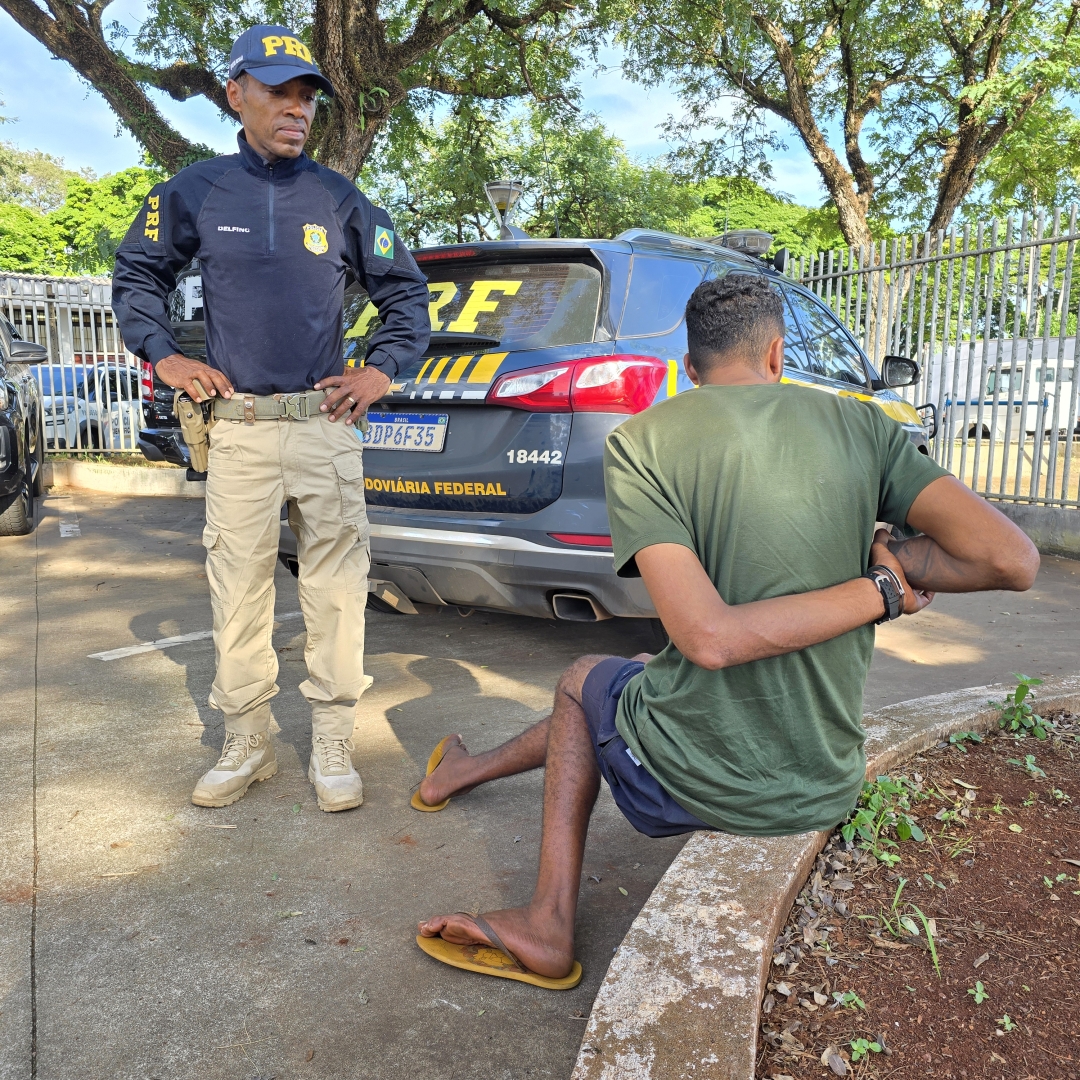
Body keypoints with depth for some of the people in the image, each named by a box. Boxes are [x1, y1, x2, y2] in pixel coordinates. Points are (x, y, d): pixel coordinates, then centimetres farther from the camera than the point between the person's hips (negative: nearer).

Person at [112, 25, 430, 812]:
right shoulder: (195, 191, 8)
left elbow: (405, 290, 16)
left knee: (337, 592, 0)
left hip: (327, 426, 0)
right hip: (238, 428, 1)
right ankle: (247, 744, 19)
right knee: (239, 593, 4)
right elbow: (137, 274, 19)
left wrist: (382, 370, 5)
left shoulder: (341, 200, 7)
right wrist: (164, 356, 6)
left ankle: (333, 745, 13)